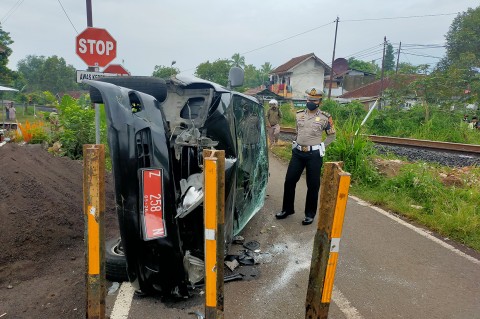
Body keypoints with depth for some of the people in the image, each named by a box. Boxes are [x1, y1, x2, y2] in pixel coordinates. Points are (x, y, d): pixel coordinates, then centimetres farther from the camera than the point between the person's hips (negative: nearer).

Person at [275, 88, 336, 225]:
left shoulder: (325, 117, -4)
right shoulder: (299, 114, 7)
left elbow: (332, 135, 9)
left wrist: (320, 147, 3)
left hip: (314, 155, -4)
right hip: (297, 152, 4)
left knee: (313, 185, 4)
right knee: (289, 181, 6)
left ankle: (310, 214, 17)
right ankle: (287, 209, 23)